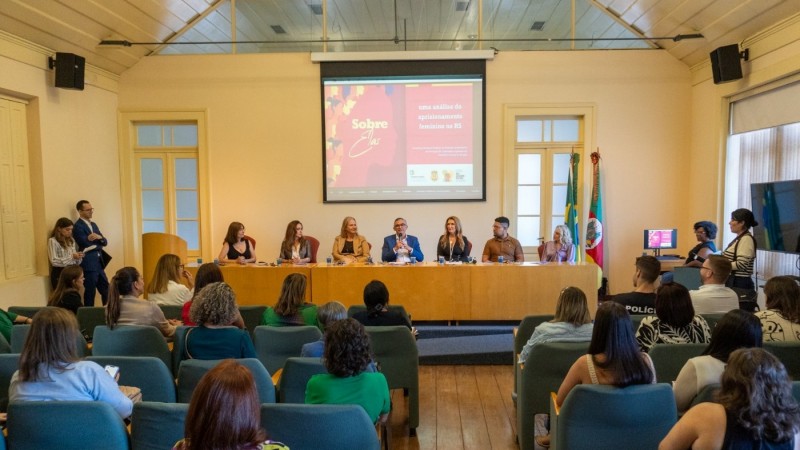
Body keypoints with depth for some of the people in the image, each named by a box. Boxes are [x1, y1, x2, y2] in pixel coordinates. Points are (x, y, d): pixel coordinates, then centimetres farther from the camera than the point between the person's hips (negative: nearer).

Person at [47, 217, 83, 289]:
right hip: (59, 274, -5)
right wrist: (71, 257, -20)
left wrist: (78, 257, -7)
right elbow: (54, 261, -15)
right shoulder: (53, 241, -5)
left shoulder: (71, 241, 13)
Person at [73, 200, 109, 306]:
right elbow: (87, 244, -20)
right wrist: (98, 242, -3)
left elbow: (105, 242, 9)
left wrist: (99, 237, -12)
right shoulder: (78, 226, -11)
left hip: (99, 263, 8)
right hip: (88, 264, -8)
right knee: (90, 292, -1)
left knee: (106, 290, 11)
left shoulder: (93, 225, 15)